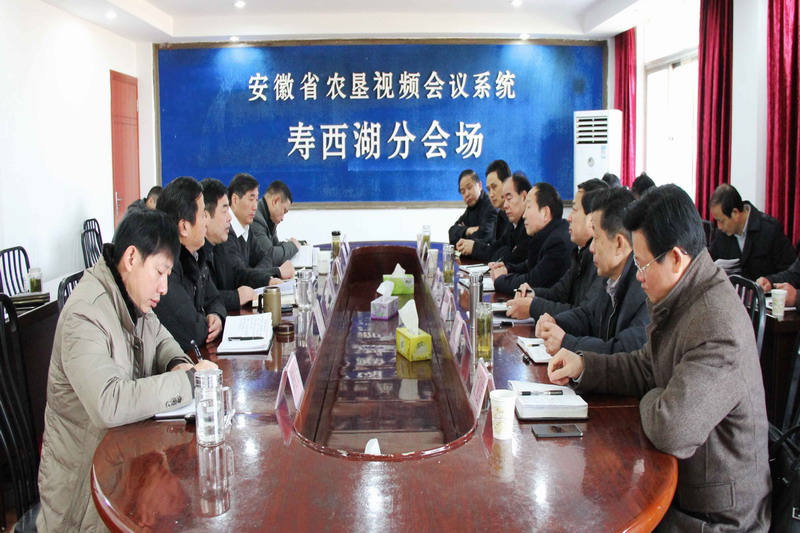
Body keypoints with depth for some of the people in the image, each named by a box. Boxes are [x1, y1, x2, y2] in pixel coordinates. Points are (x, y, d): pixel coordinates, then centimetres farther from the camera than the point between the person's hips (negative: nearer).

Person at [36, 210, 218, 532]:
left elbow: (160, 339, 19)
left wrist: (178, 364, -4)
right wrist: (188, 380, -29)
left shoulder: (131, 296, 1)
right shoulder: (86, 314, -25)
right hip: (86, 476, -8)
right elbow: (109, 404, -37)